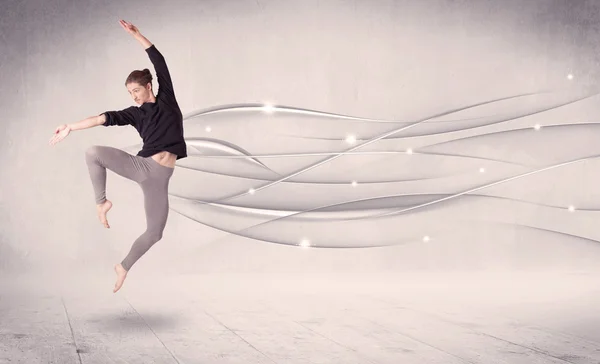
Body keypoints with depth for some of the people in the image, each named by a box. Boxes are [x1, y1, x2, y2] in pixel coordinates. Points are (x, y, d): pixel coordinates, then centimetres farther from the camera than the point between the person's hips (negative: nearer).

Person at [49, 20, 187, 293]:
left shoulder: (166, 98, 7)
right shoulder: (134, 114, 7)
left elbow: (159, 61, 4)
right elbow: (104, 118, -4)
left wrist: (137, 34, 2)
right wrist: (71, 127, -13)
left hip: (159, 178, 0)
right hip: (140, 166, 0)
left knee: (153, 234, 3)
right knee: (93, 152, -20)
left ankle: (123, 267, 22)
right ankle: (101, 202, -7)